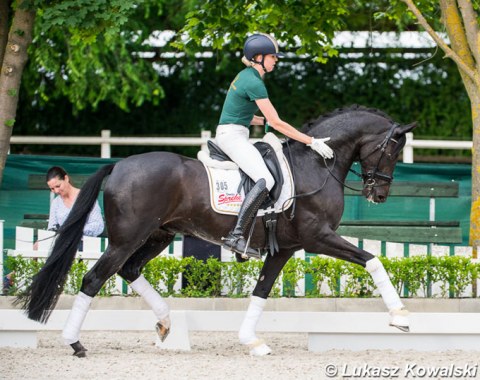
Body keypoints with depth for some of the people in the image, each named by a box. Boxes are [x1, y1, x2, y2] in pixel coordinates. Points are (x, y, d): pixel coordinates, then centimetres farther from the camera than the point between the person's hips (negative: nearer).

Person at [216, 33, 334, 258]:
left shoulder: (245, 77, 16)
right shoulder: (254, 83, -16)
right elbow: (277, 123, -16)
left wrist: (265, 121, 14)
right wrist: (311, 142, -13)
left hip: (230, 135, 11)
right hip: (232, 136, -11)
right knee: (265, 181, -26)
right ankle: (236, 235, -36)